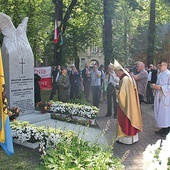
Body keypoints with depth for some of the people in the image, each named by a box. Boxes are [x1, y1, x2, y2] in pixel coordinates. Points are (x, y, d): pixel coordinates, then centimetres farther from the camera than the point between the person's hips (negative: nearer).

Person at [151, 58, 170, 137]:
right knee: (159, 113, 11)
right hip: (158, 97, 8)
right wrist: (155, 86, 1)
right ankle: (162, 129, 22)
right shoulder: (159, 74, 12)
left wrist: (160, 87, -21)